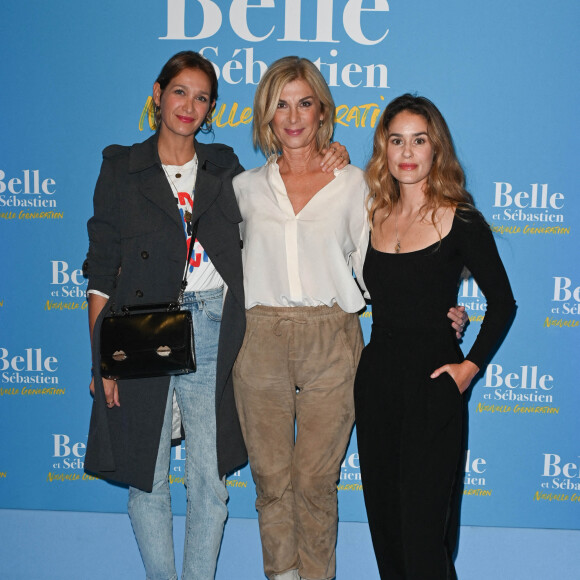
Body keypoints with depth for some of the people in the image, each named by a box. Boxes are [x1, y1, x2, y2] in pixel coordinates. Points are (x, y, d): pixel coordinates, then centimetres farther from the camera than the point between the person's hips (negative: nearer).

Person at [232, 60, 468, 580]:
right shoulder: (246, 186, 9)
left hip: (331, 343, -1)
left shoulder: (352, 183, 5)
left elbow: (370, 268, 7)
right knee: (271, 478, 7)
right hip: (261, 341, 2)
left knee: (315, 480, 3)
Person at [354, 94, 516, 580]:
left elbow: (502, 302, 0)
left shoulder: (461, 221, -6)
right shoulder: (373, 215, 7)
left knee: (423, 523, -1)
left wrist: (472, 365, -8)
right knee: (383, 515, 14)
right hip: (377, 376, 5)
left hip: (432, 381, -5)